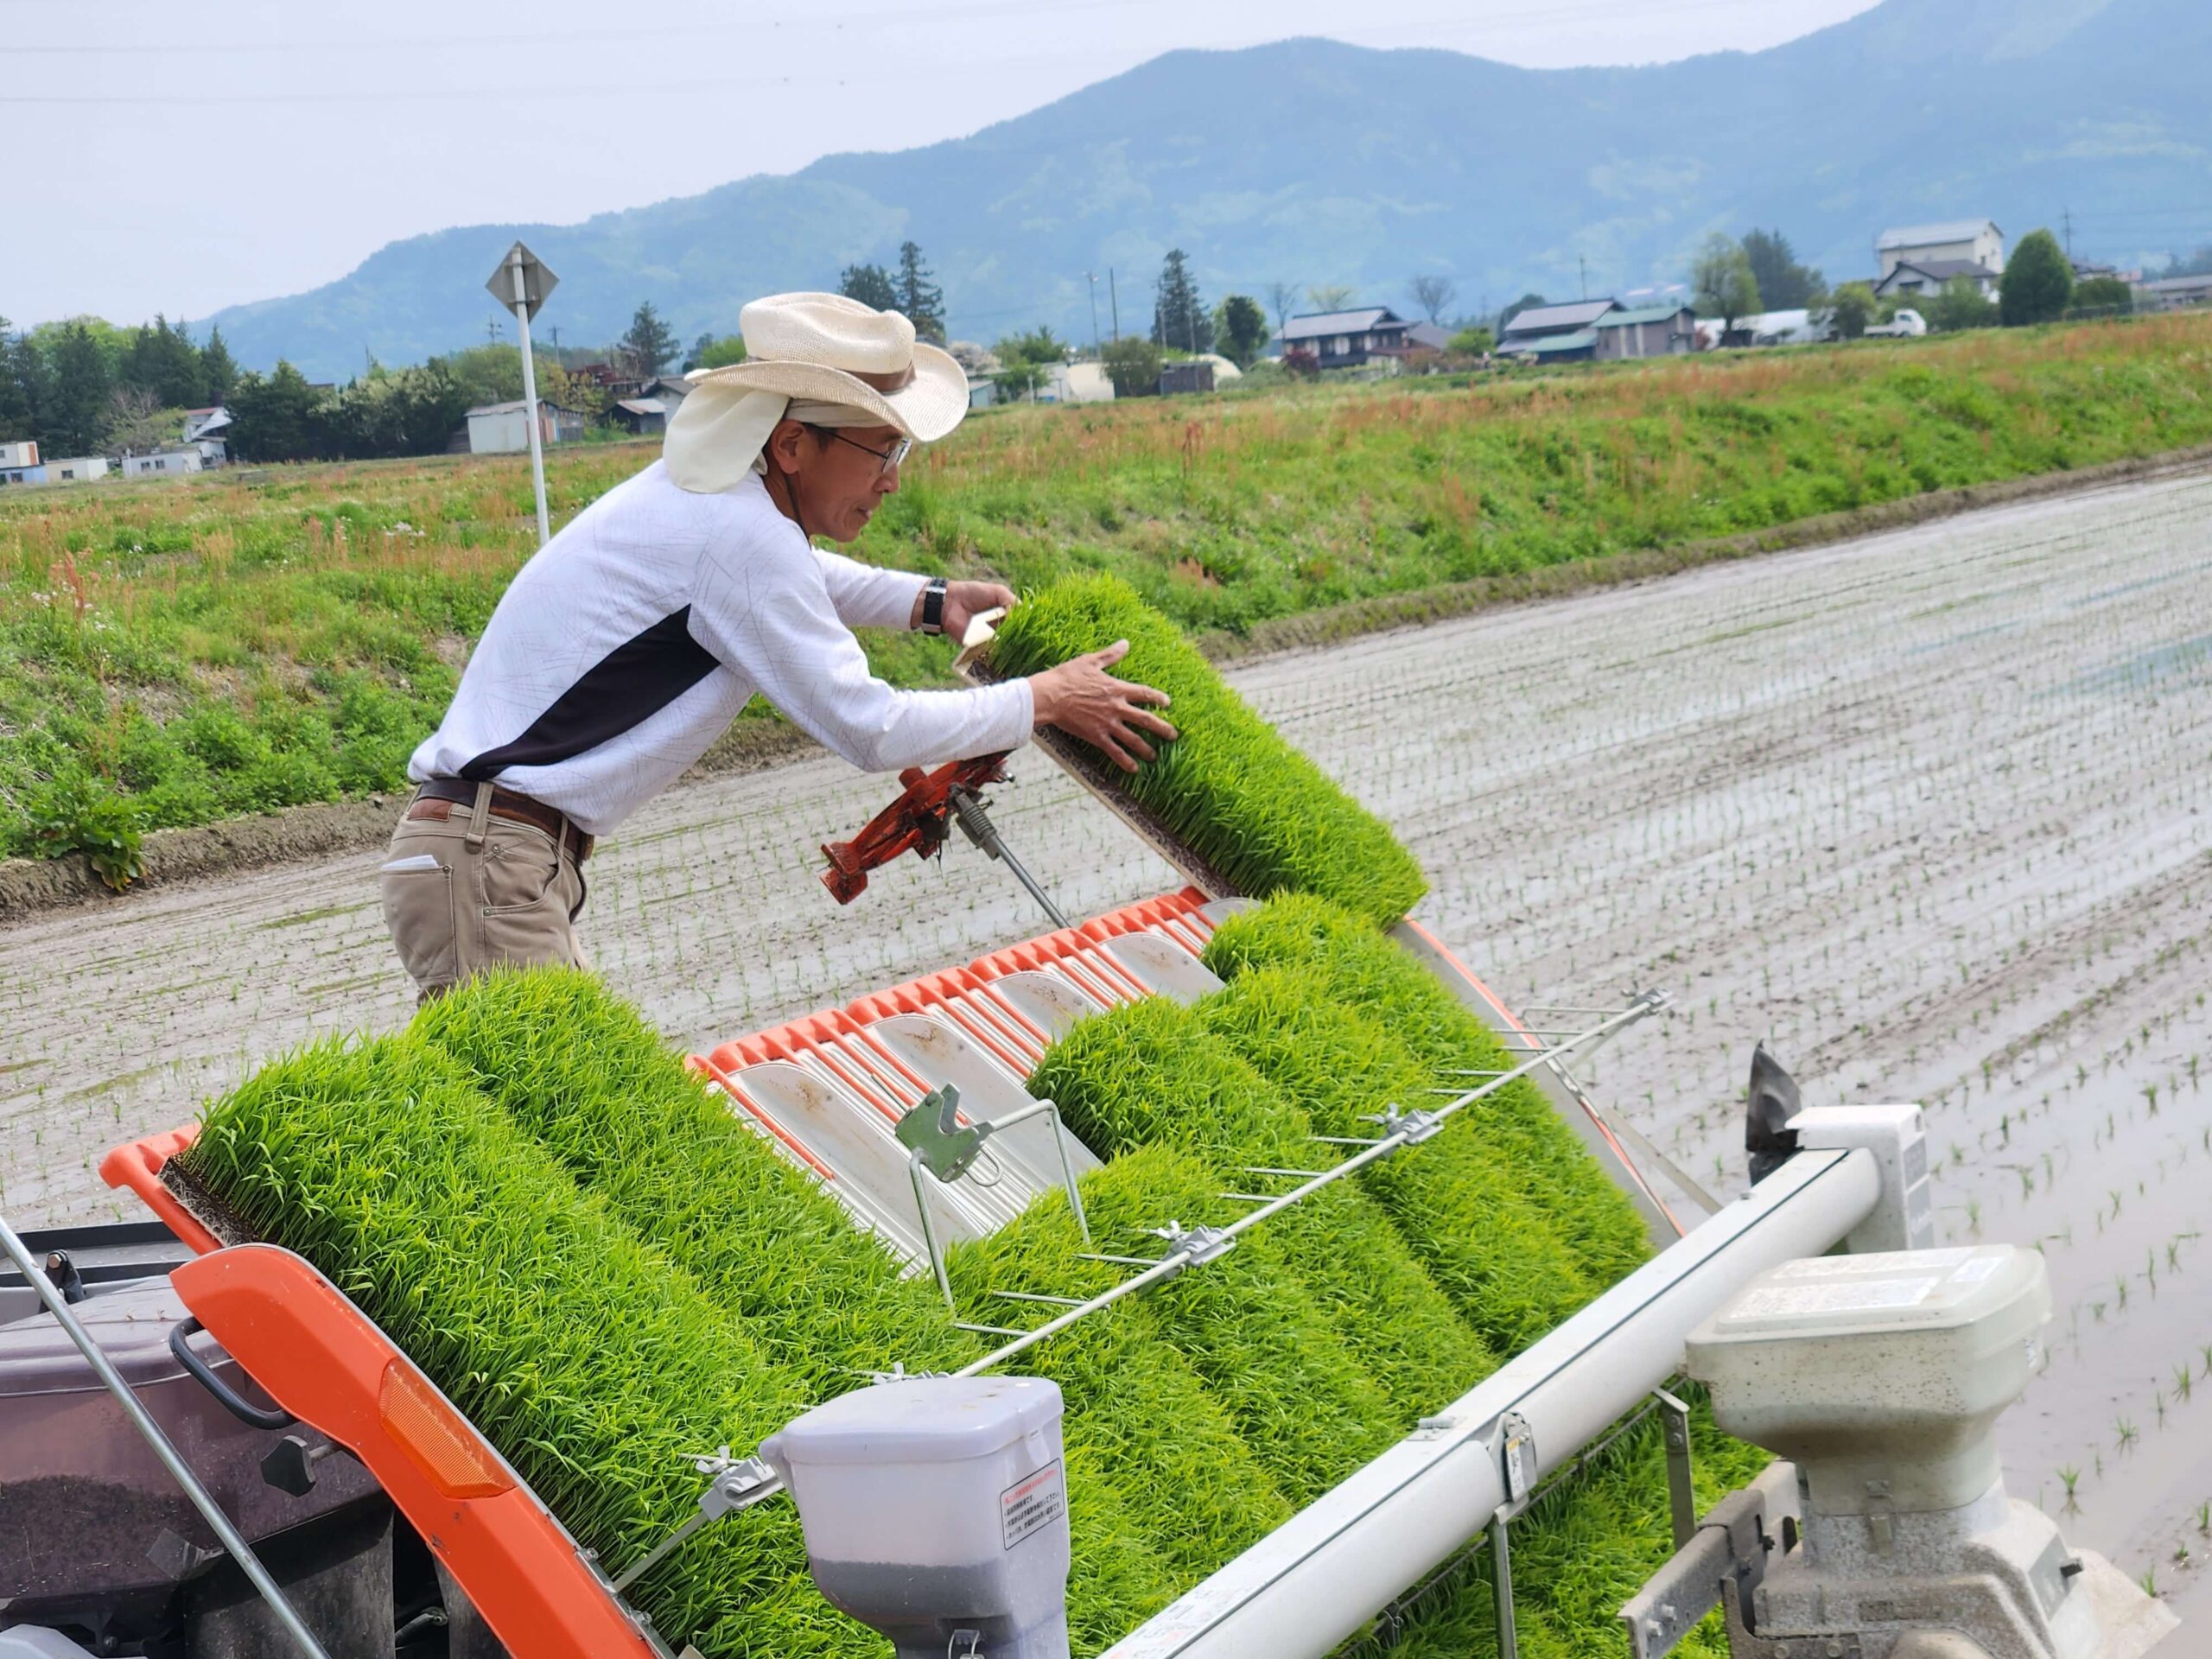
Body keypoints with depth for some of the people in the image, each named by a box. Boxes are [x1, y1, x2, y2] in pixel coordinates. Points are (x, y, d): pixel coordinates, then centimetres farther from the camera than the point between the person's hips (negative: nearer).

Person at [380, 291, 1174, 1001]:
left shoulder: (713, 491, 13)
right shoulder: (736, 532, -17)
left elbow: (794, 577, 38)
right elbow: (871, 731, -14)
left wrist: (931, 603, 26)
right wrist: (1044, 700, -5)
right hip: (487, 867, -11)